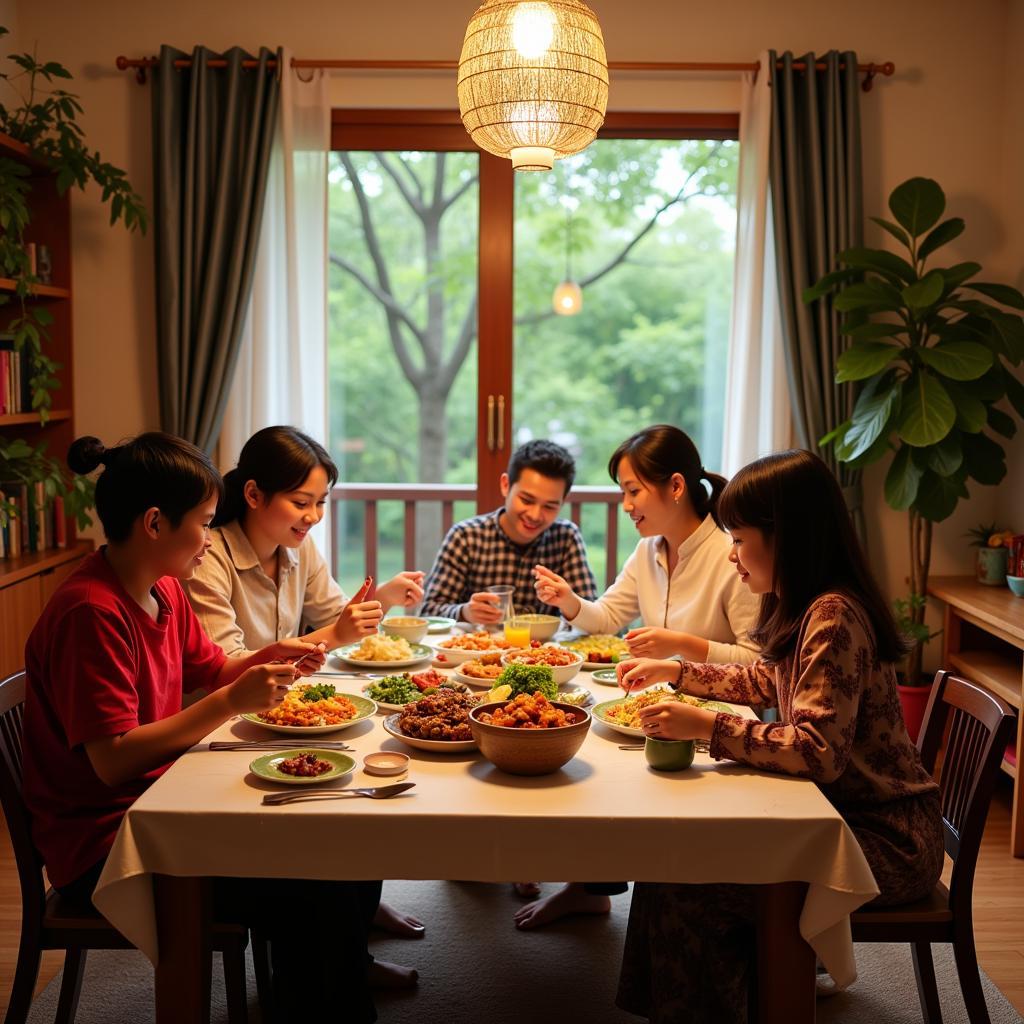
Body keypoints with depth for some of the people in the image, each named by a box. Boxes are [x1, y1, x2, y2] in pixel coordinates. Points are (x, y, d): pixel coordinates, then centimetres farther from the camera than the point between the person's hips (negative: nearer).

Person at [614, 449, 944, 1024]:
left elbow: (819, 752, -28)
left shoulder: (834, 616, -23)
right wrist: (675, 671, 20)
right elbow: (765, 682, 26)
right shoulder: (805, 609, 7)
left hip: (886, 842, -9)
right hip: (845, 813, 9)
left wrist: (708, 727, -27)